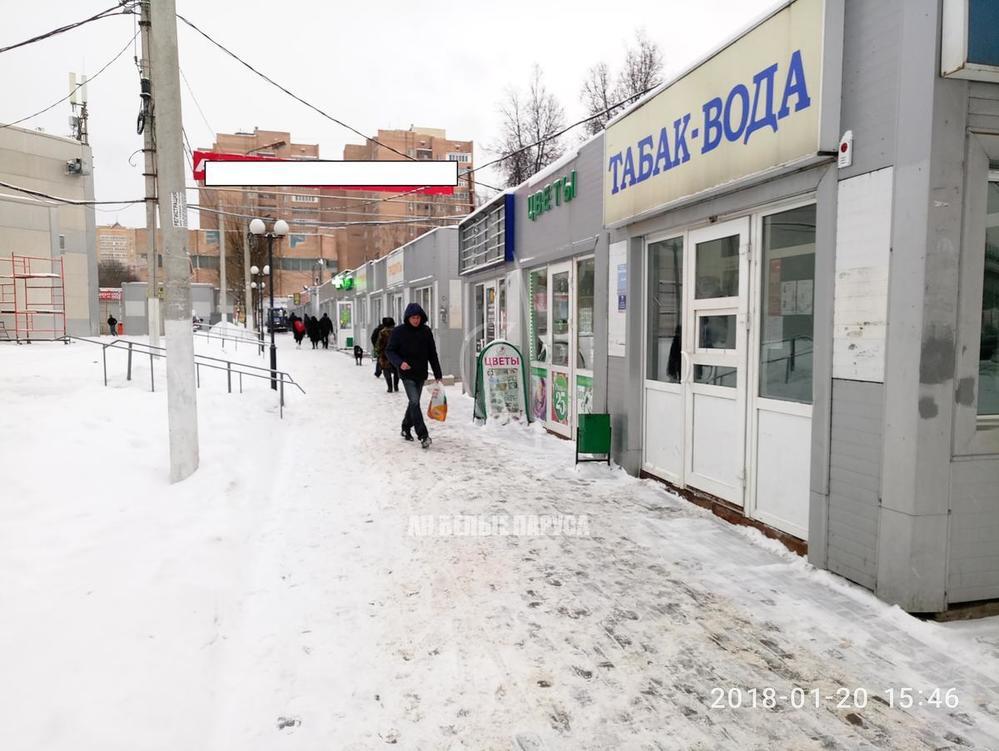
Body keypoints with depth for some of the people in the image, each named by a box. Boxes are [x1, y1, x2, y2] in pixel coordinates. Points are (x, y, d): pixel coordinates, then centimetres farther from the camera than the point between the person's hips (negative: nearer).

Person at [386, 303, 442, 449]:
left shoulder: (426, 331, 2)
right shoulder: (399, 331, -7)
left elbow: (432, 354, 7)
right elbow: (390, 351, -3)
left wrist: (437, 374, 6)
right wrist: (400, 363, -22)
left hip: (421, 374, 4)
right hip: (407, 373, -4)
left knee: (414, 402, 14)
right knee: (415, 402, -13)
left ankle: (406, 428, 33)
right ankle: (423, 435, -14)